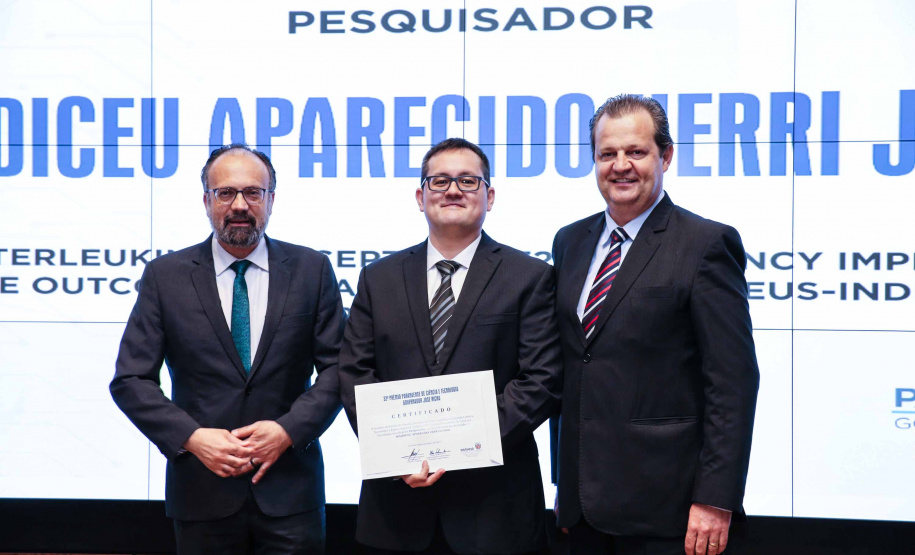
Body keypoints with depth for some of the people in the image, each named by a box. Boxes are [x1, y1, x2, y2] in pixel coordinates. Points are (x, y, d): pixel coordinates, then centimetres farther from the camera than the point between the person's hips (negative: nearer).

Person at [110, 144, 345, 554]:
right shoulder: (165, 275, 2)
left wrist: (289, 430, -12)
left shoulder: (311, 269, 3)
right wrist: (191, 437, -13)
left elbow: (336, 367, 1)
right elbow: (130, 380, 0)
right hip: (202, 492, 0)